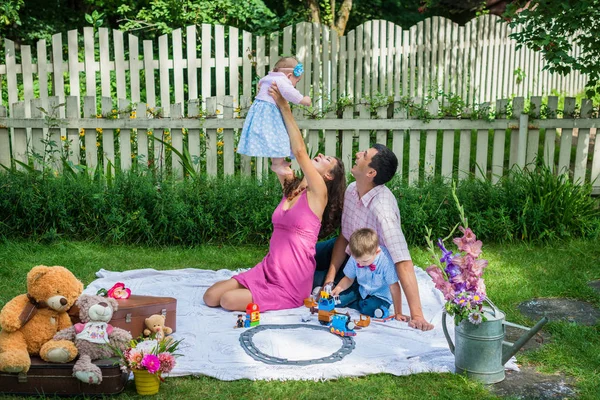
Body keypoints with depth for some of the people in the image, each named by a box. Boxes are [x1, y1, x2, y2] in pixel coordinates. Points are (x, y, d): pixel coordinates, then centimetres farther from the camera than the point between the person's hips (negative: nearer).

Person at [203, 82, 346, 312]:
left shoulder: (319, 192, -9)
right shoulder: (291, 186, 10)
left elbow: (300, 151, -19)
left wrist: (284, 107, -13)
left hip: (291, 286, -7)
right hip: (267, 269, 7)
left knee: (228, 300, -16)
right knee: (211, 297, -2)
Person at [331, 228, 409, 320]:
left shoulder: (386, 260, -30)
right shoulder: (355, 257, -16)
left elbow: (394, 288, -24)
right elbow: (349, 278, 0)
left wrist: (398, 313, -21)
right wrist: (338, 289, -20)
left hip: (380, 296, -4)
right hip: (362, 291, 4)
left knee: (370, 309, -34)